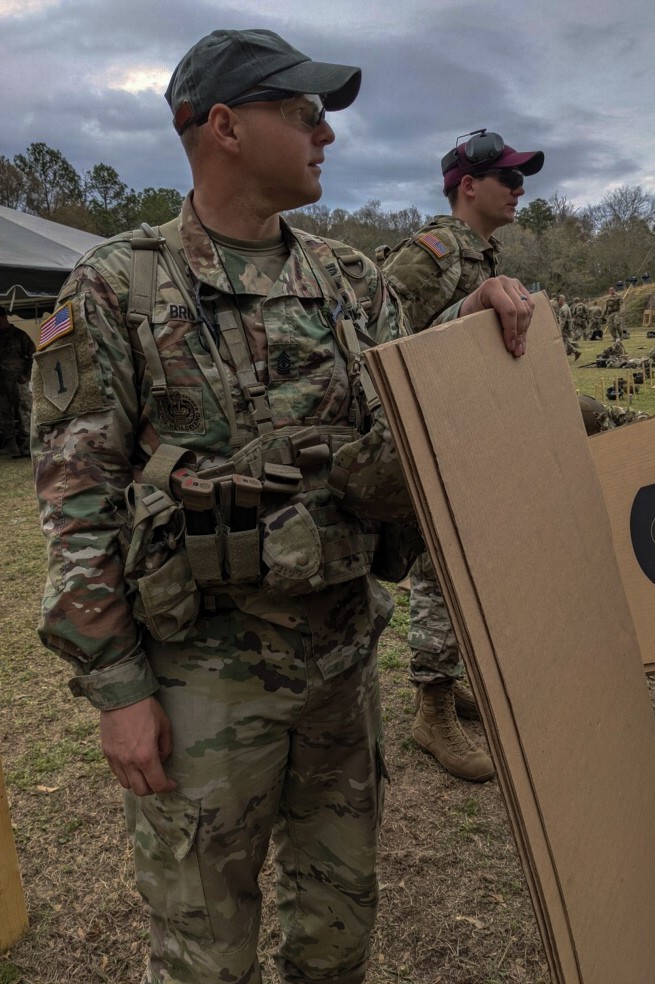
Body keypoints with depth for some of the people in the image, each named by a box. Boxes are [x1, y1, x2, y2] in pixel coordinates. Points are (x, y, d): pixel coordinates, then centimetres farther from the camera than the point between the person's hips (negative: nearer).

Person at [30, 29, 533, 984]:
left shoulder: (351, 281, 7)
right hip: (203, 671, -4)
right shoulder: (116, 286, -6)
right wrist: (115, 683, -12)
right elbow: (77, 494, -9)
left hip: (345, 648, 5)